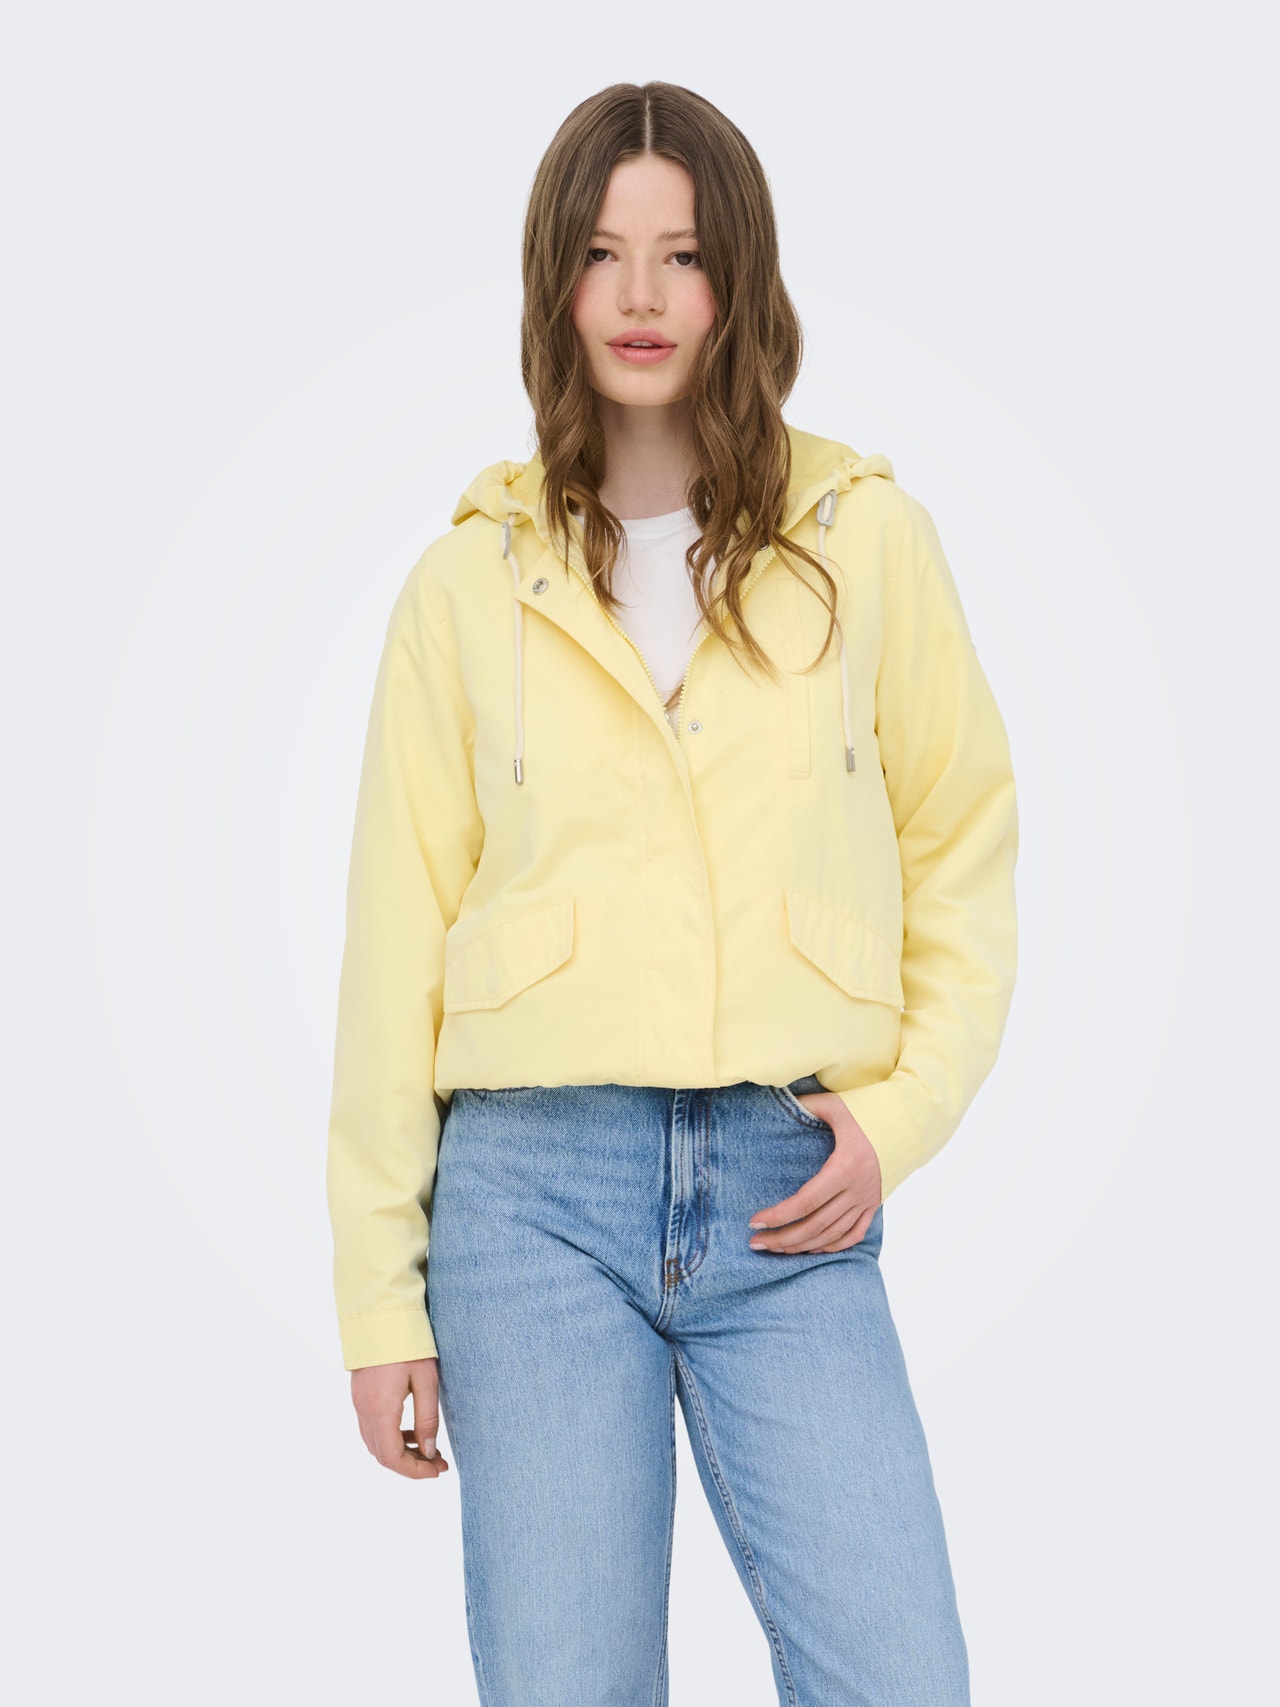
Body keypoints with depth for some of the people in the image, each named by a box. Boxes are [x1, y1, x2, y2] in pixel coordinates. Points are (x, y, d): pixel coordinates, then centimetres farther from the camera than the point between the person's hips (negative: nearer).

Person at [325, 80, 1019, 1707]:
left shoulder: (867, 538, 5)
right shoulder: (467, 580, 6)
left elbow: (965, 844, 12)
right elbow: (398, 932, 6)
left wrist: (903, 1110, -2)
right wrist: (378, 1293, 5)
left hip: (794, 1200, 0)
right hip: (534, 1188, 0)